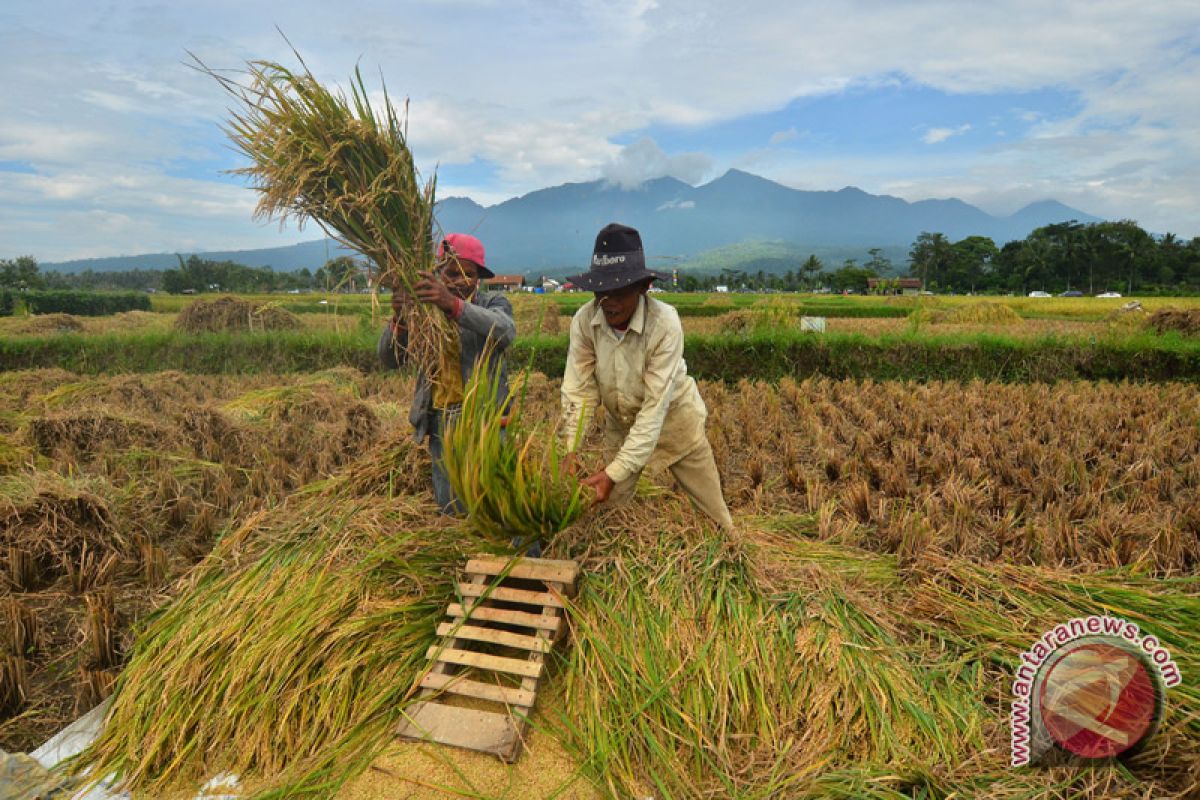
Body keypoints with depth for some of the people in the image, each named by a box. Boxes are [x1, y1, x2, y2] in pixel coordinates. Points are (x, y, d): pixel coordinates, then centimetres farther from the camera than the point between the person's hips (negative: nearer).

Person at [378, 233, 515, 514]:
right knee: (453, 508, 5)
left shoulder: (493, 302, 1)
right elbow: (389, 360, -2)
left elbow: (506, 331, -24)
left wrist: (455, 305, -38)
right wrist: (399, 319, -22)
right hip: (441, 421, 3)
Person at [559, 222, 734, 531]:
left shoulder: (665, 324, -31)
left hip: (673, 417, -3)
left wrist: (615, 473, -35)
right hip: (621, 423, 3)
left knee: (712, 510, 8)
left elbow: (656, 406, -31)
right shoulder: (584, 320, -21)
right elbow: (578, 389, -15)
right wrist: (571, 449, -27)